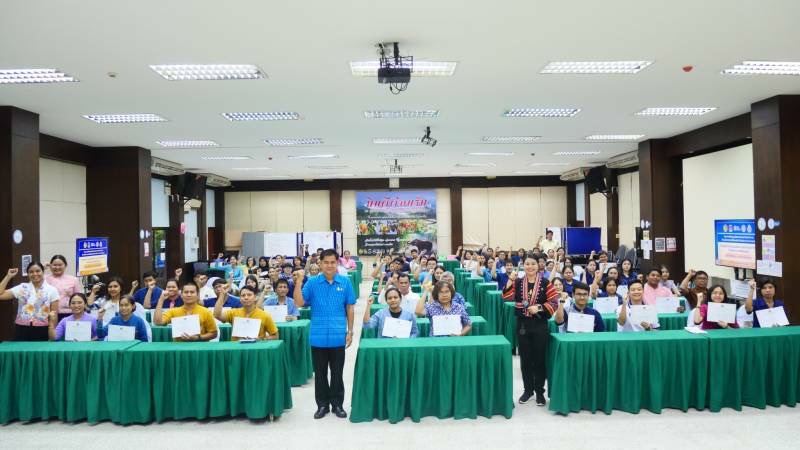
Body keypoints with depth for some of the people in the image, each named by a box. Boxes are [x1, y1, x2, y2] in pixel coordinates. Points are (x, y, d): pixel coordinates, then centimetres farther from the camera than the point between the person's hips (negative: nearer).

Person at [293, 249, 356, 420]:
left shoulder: (345, 282, -2)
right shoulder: (312, 282, -3)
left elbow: (350, 308, 3)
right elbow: (299, 303, -9)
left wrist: (350, 331, 3)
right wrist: (298, 282, -19)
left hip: (338, 336, 0)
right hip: (318, 337, 1)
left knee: (337, 373, 12)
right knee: (320, 373, 13)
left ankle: (337, 404, 26)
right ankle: (322, 404, 27)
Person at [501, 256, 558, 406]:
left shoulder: (545, 283, -3)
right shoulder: (518, 282, 4)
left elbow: (554, 302, -6)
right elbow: (507, 297, -8)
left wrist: (539, 308, -18)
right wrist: (510, 281, -18)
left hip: (540, 325, -2)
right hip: (522, 324, 2)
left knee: (539, 358, 5)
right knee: (525, 358, 11)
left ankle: (539, 391, 18)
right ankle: (528, 389, 24)